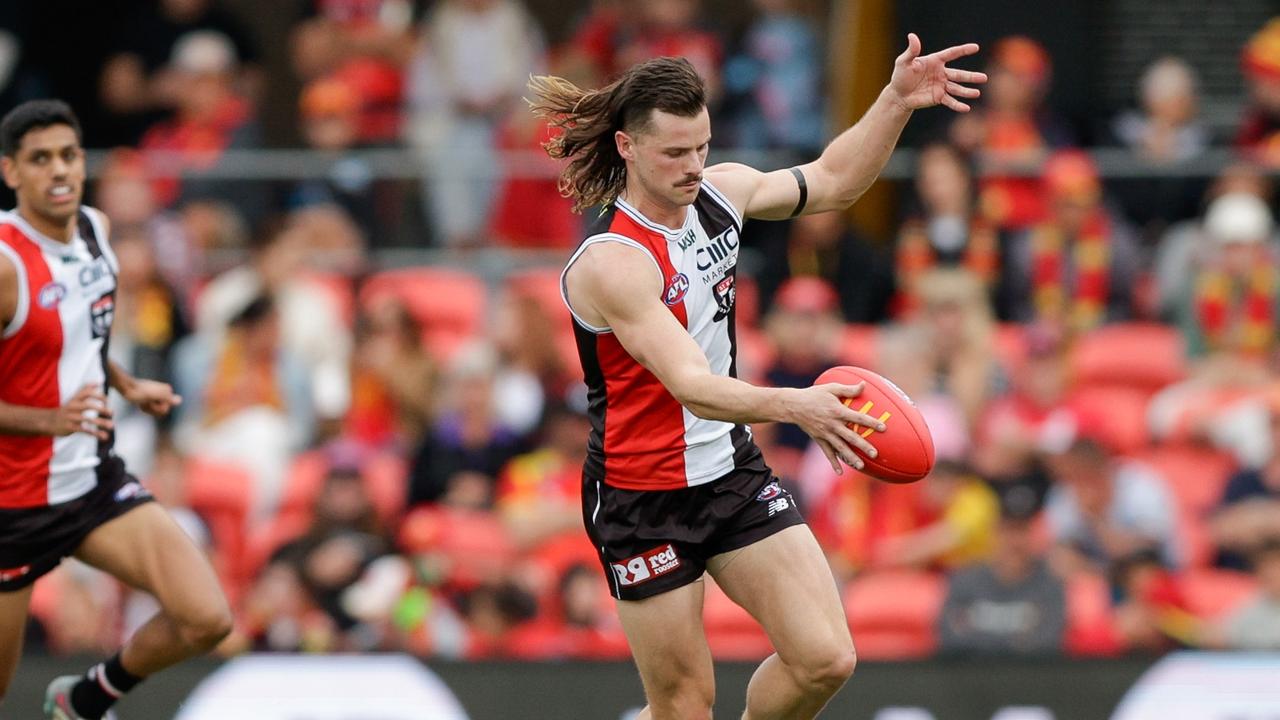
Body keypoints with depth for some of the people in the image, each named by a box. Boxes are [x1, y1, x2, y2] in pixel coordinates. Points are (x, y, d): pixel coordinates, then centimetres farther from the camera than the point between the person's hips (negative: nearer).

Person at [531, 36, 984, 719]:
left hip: (732, 470, 6)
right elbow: (690, 385, -36)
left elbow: (832, 180, 15)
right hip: (644, 500, -6)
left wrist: (897, 101, 0)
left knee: (825, 660, -5)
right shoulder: (611, 261, -25)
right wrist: (794, 406, -52)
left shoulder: (718, 192, -3)